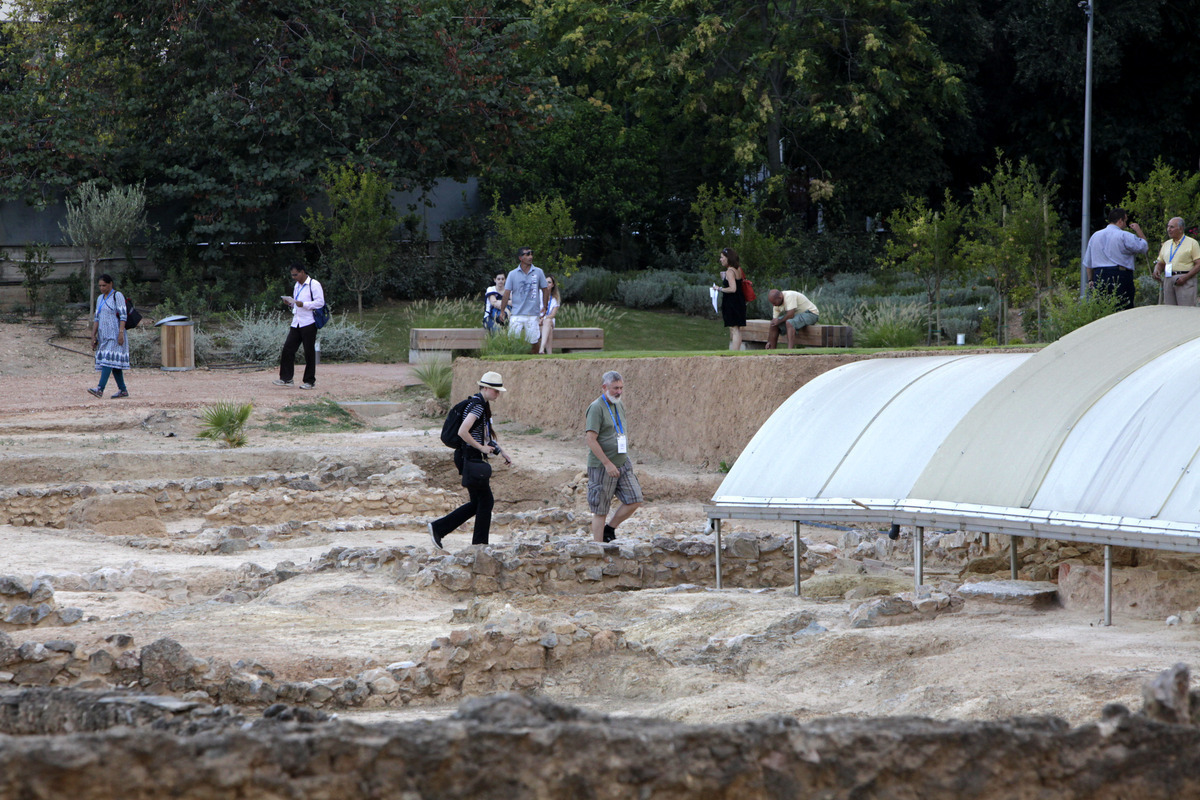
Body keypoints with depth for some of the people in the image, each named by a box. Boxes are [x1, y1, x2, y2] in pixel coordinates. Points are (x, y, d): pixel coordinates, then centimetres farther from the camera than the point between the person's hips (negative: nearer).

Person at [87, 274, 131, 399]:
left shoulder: (117, 296, -5)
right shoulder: (100, 299, 17)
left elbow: (123, 315, -11)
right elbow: (97, 318, 16)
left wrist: (121, 333, -20)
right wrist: (93, 336, 9)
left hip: (114, 334, -8)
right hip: (104, 335, 8)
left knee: (109, 359, -17)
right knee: (114, 363, 6)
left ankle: (100, 389, -29)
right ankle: (123, 390, 10)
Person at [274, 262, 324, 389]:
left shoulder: (314, 284, -8)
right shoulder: (297, 286, 18)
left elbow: (320, 302, -14)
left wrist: (303, 304, -21)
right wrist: (290, 302, 7)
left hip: (308, 323, -8)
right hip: (296, 323, 8)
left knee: (309, 352, -2)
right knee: (288, 348, -1)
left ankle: (310, 381, 6)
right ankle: (286, 378, 4)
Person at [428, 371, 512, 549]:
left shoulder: (482, 405, 15)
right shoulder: (478, 406, -17)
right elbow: (462, 432, -28)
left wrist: (501, 451, 20)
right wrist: (481, 447, -18)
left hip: (473, 458, 10)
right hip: (470, 458, -10)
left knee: (477, 503, 13)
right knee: (485, 501, -2)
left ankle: (438, 528, 15)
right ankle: (480, 545, 5)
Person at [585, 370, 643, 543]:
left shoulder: (619, 405, 11)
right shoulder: (596, 408, -14)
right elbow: (591, 440, -19)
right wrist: (607, 463, -22)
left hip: (622, 464, 8)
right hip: (601, 466, -8)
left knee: (634, 499, 0)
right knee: (600, 510, -1)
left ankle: (610, 529, 18)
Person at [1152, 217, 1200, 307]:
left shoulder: (1192, 243, 3)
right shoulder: (1166, 244, 21)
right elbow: (1160, 263, 25)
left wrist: (1185, 277, -16)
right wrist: (1156, 271, 0)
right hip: (1168, 281, 5)